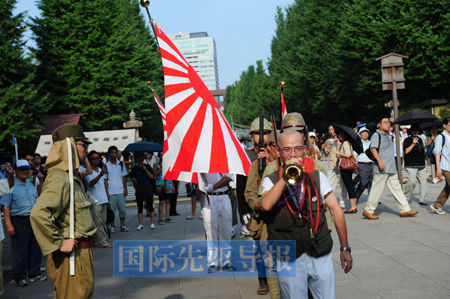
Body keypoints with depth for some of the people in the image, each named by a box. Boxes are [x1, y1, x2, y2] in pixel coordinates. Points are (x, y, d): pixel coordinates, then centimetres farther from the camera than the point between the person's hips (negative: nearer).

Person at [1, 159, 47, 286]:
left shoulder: (31, 185, 12)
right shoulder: (11, 186, -9)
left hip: (34, 220, 6)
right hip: (19, 221, -6)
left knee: (35, 248, 11)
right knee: (20, 250, 1)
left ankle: (34, 274, 24)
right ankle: (20, 277, 14)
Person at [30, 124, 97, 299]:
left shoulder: (72, 176, 14)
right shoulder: (59, 178, -19)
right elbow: (38, 213, -33)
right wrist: (59, 243, -24)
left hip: (82, 251, 10)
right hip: (70, 254, -10)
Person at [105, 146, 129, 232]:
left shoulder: (121, 164, 8)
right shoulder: (106, 165, 1)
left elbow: (124, 177, 11)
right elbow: (105, 180, 1)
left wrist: (125, 189, 4)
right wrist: (107, 192, -5)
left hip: (120, 191, 2)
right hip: (111, 192, -2)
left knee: (122, 209, 2)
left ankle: (122, 225, 14)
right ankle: (113, 226, 13)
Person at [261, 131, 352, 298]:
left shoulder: (318, 177, 7)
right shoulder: (271, 181, 0)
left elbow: (336, 210, 9)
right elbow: (266, 205, -21)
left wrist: (345, 248, 7)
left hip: (321, 255, 2)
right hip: (289, 260, -2)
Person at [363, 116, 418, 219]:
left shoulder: (388, 135, 19)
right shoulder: (376, 135, -9)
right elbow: (373, 148, -22)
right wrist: (380, 161, -32)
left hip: (391, 168, 9)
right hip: (381, 168, -9)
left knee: (397, 188, 8)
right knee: (377, 190, -4)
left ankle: (405, 210, 11)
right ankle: (368, 211, 5)